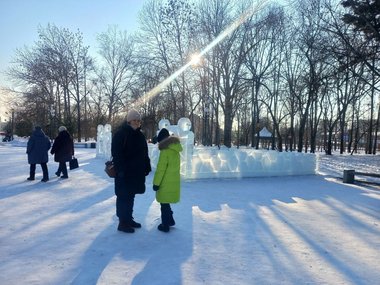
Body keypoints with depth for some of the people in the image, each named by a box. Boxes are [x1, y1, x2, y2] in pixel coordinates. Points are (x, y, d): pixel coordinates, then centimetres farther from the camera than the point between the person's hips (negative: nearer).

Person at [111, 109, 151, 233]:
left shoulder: (139, 135, 12)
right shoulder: (120, 134, -11)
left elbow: (144, 153, 15)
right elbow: (116, 153, -17)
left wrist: (147, 167, 10)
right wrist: (120, 170, -22)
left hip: (136, 172, 8)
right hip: (125, 173, -7)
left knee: (130, 196, 16)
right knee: (124, 197, 0)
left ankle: (129, 219, 28)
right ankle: (122, 222, 10)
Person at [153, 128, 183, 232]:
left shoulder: (165, 150, -16)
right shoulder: (175, 150, 10)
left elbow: (160, 169, -17)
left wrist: (156, 183, -12)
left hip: (165, 183, -8)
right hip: (174, 182, 8)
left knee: (164, 204, 4)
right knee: (166, 203, 21)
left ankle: (165, 225, 12)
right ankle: (170, 221, 30)